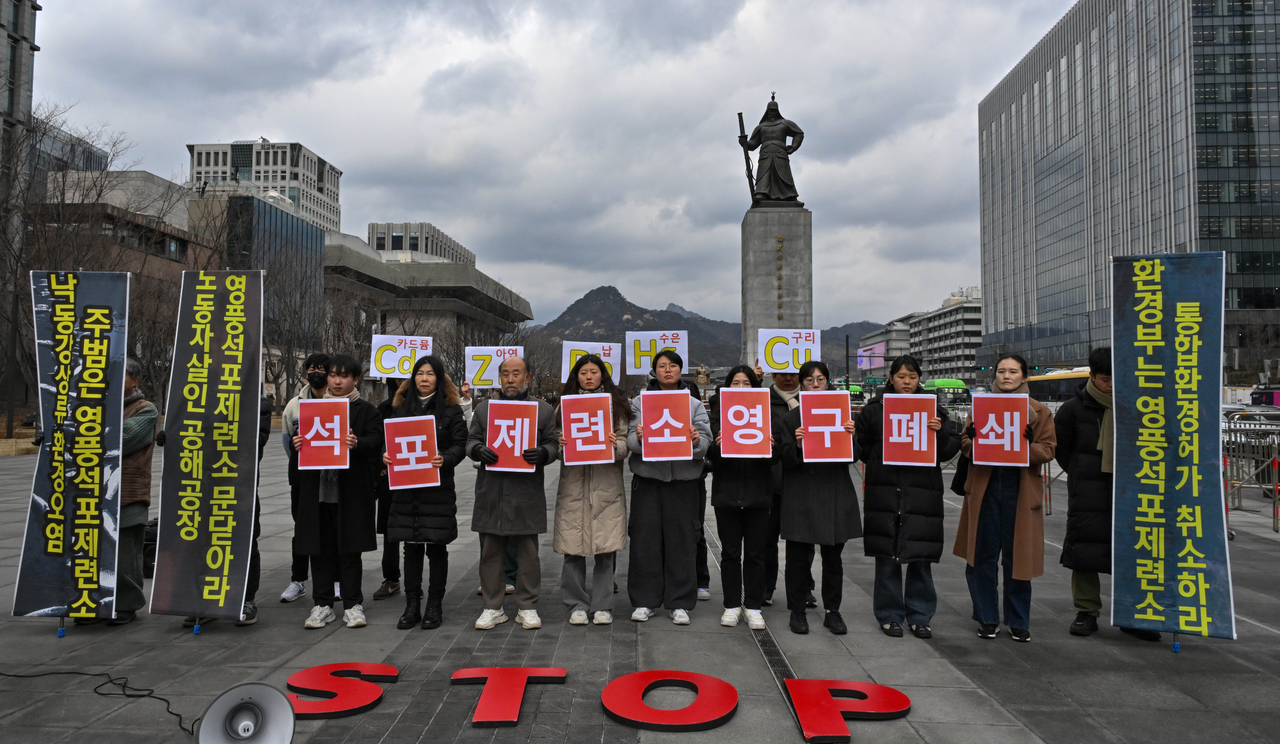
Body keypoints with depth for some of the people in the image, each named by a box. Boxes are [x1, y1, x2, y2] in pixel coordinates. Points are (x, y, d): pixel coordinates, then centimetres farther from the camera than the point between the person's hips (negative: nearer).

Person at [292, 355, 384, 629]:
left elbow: (375, 441, -7)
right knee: (321, 547, 7)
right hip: (318, 489, 3)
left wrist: (357, 444, -28)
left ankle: (352, 604, 13)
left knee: (349, 548, 3)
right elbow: (300, 436, 15)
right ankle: (323, 605, 18)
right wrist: (297, 443, -9)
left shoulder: (366, 410, 4)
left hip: (351, 490, -3)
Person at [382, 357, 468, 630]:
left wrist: (445, 459, -24)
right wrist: (386, 456, -8)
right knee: (411, 547, 7)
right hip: (405, 487, 3)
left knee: (436, 547, 3)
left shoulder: (451, 409, 1)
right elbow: (390, 441, 14)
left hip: (438, 487, -3)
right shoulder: (400, 408, 12)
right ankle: (412, 606, 16)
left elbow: (460, 444, -5)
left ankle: (434, 607, 14)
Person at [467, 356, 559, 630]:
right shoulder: (484, 409, 14)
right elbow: (471, 440, 13)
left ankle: (527, 607, 16)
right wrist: (478, 450, -9)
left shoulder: (543, 410, 9)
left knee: (528, 552, 5)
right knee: (491, 551, 6)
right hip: (491, 492, 2)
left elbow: (553, 444, 7)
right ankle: (493, 607, 18)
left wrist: (542, 453, -15)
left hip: (527, 492, -1)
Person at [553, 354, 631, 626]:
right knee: (573, 547, -1)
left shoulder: (616, 405, 10)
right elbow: (554, 446, 9)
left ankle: (602, 606, 12)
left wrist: (615, 446, -16)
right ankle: (577, 605, 12)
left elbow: (624, 446, 5)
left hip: (607, 484, 0)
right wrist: (560, 445, -13)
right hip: (573, 483, 1)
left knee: (606, 548, -1)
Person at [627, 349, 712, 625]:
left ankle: (680, 603, 13)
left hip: (683, 479, 1)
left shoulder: (694, 404, 11)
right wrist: (639, 438, -23)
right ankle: (644, 601, 14)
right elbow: (630, 441, -1)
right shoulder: (639, 402, 9)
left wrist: (697, 441, -20)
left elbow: (706, 442, 2)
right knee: (646, 539, 2)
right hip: (648, 478, 0)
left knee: (681, 539, 2)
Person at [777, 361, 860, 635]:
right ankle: (797, 610, 16)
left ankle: (832, 611, 21)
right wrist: (796, 444, -22)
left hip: (835, 494, 2)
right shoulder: (791, 418, 2)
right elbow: (785, 460, -3)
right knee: (798, 556, 2)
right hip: (801, 496, -2)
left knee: (833, 556, 7)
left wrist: (852, 436, -12)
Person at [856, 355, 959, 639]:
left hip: (922, 494, 1)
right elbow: (862, 450, 8)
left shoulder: (933, 410, 8)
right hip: (884, 492, 0)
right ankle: (890, 615, 18)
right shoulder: (874, 410, 6)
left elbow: (947, 453, 6)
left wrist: (939, 433, -13)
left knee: (921, 557, 5)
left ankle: (920, 616, 20)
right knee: (887, 556, 4)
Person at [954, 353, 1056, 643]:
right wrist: (973, 441, -14)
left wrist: (1026, 447, -20)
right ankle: (987, 619, 16)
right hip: (984, 489, 1)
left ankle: (1019, 623, 17)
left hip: (1021, 490, -1)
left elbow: (1048, 450, 1)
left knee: (1017, 558, 3)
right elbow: (965, 445, 9)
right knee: (983, 556, 3)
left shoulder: (1039, 411, 8)